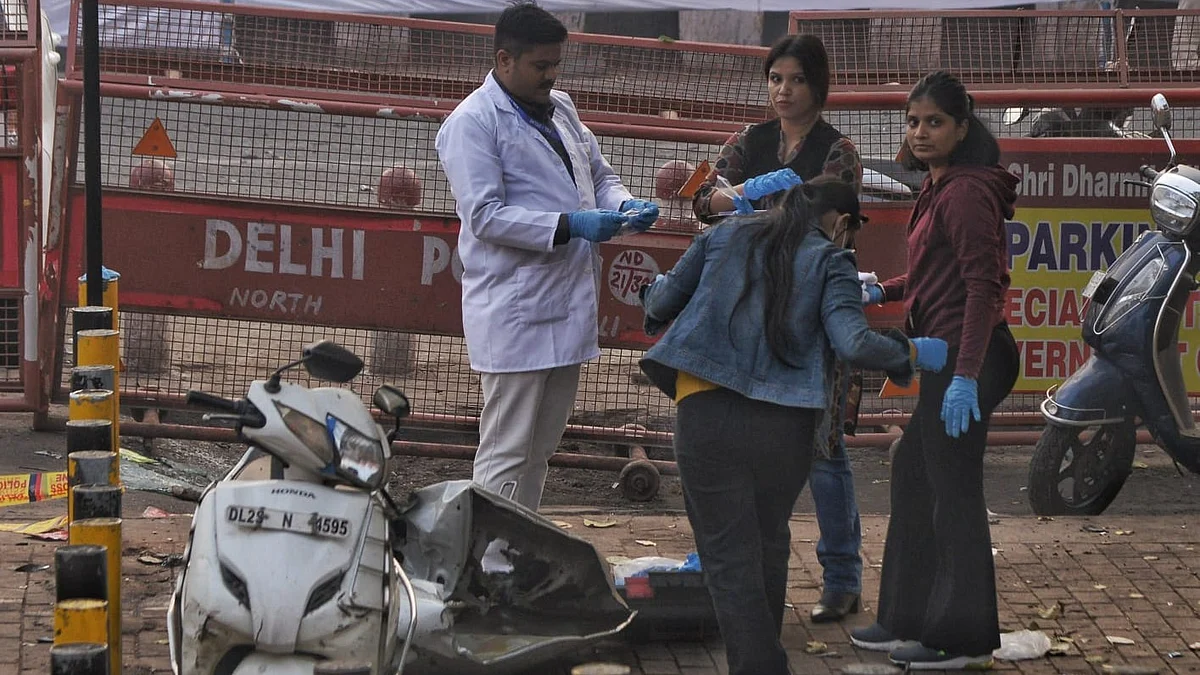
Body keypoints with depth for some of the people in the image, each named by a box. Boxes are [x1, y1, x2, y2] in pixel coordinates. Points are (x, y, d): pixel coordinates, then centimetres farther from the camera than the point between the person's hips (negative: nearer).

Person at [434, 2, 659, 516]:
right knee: (507, 453, -5)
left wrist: (622, 204, 1)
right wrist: (571, 225, -23)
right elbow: (484, 216, -18)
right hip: (515, 309, -8)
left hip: (567, 301, 8)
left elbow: (598, 174, 24)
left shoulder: (559, 107, 15)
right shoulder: (473, 122, -10)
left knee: (541, 448, 15)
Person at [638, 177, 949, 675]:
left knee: (729, 557, 2)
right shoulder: (830, 261, 5)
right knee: (769, 545, 21)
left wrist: (654, 291, 37)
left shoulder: (724, 237, 13)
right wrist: (913, 353, 6)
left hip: (706, 411, 0)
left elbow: (663, 302, 14)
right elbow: (853, 343, -9)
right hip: (786, 424, 0)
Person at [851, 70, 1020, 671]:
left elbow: (981, 284, -21)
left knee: (953, 491, -4)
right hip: (945, 354, 11)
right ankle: (911, 620, 26)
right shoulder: (940, 189, 16)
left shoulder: (966, 192, -15)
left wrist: (965, 374, -25)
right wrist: (883, 292, 16)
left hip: (966, 356, -11)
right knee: (914, 474, 17)